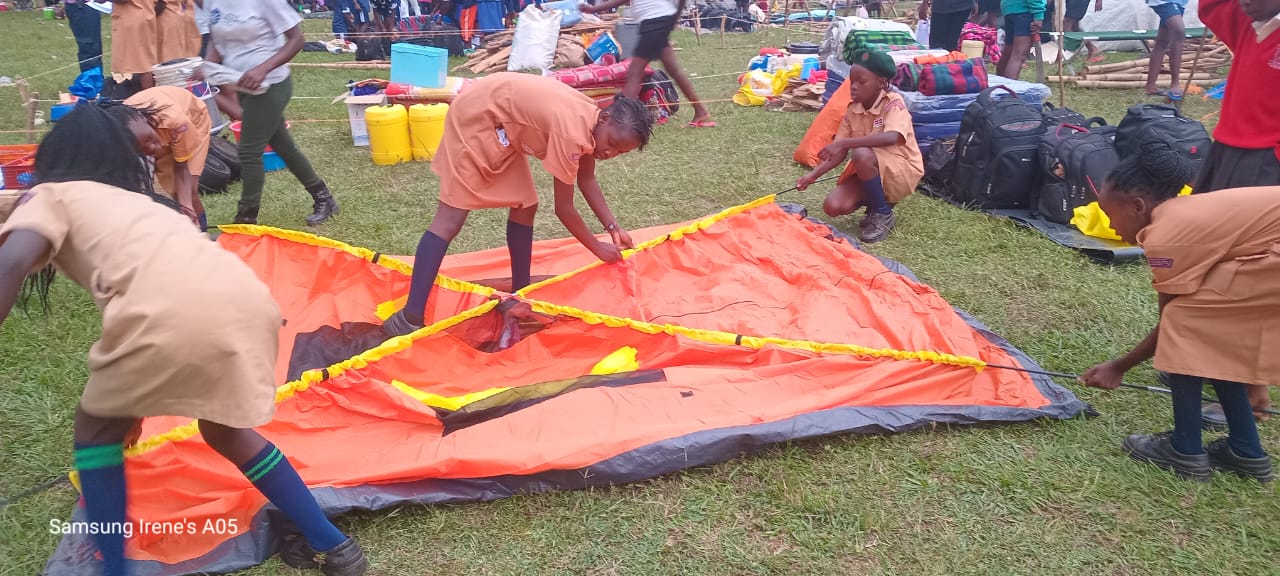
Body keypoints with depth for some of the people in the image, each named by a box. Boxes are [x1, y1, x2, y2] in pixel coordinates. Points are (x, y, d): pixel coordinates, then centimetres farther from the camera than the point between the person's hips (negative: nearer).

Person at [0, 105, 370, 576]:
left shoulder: (51, 195, 23)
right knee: (224, 430, 31)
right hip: (250, 302, 6)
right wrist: (137, 403, 60)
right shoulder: (141, 200, 41)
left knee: (96, 425, 26)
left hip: (172, 314, -6)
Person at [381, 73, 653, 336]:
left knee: (525, 206, 10)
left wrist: (613, 227, 7)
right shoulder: (573, 133, -30)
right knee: (452, 217, -16)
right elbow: (564, 209, -22)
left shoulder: (591, 121, -2)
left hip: (502, 124, 10)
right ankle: (409, 320, -19)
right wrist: (598, 248, -10)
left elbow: (587, 180, 13)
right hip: (476, 115, -10)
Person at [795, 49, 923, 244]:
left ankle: (883, 215, -13)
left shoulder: (894, 103, -18)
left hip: (902, 170, -6)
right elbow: (841, 153, -2)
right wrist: (814, 175, -18)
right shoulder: (852, 110, -1)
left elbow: (892, 137, -38)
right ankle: (877, 199, 11)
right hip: (869, 171, 6)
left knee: (862, 155, -36)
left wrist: (843, 142, -42)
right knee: (833, 206, -18)